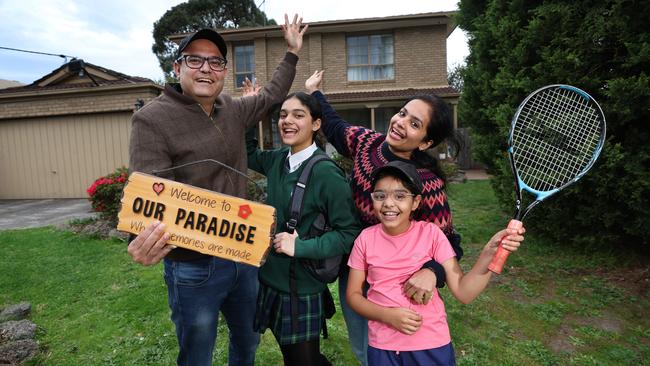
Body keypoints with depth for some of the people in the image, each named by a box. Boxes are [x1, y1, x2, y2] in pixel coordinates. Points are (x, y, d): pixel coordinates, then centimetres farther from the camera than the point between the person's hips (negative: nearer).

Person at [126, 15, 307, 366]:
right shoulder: (152, 119, -14)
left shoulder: (233, 110, 3)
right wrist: (144, 242, -39)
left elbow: (271, 97, 22)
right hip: (193, 267, -5)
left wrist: (292, 52, 22)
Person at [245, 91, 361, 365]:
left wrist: (301, 246, -25)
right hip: (271, 281, 7)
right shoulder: (277, 160, -1)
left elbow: (349, 233, -16)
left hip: (303, 291, -6)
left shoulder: (326, 173, -20)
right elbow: (250, 155, 20)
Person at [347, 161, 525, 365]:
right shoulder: (366, 239, -8)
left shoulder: (431, 233, -11)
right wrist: (388, 316, -17)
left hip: (432, 345, 0)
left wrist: (490, 251, -27)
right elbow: (353, 294, -1)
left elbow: (463, 292, -14)